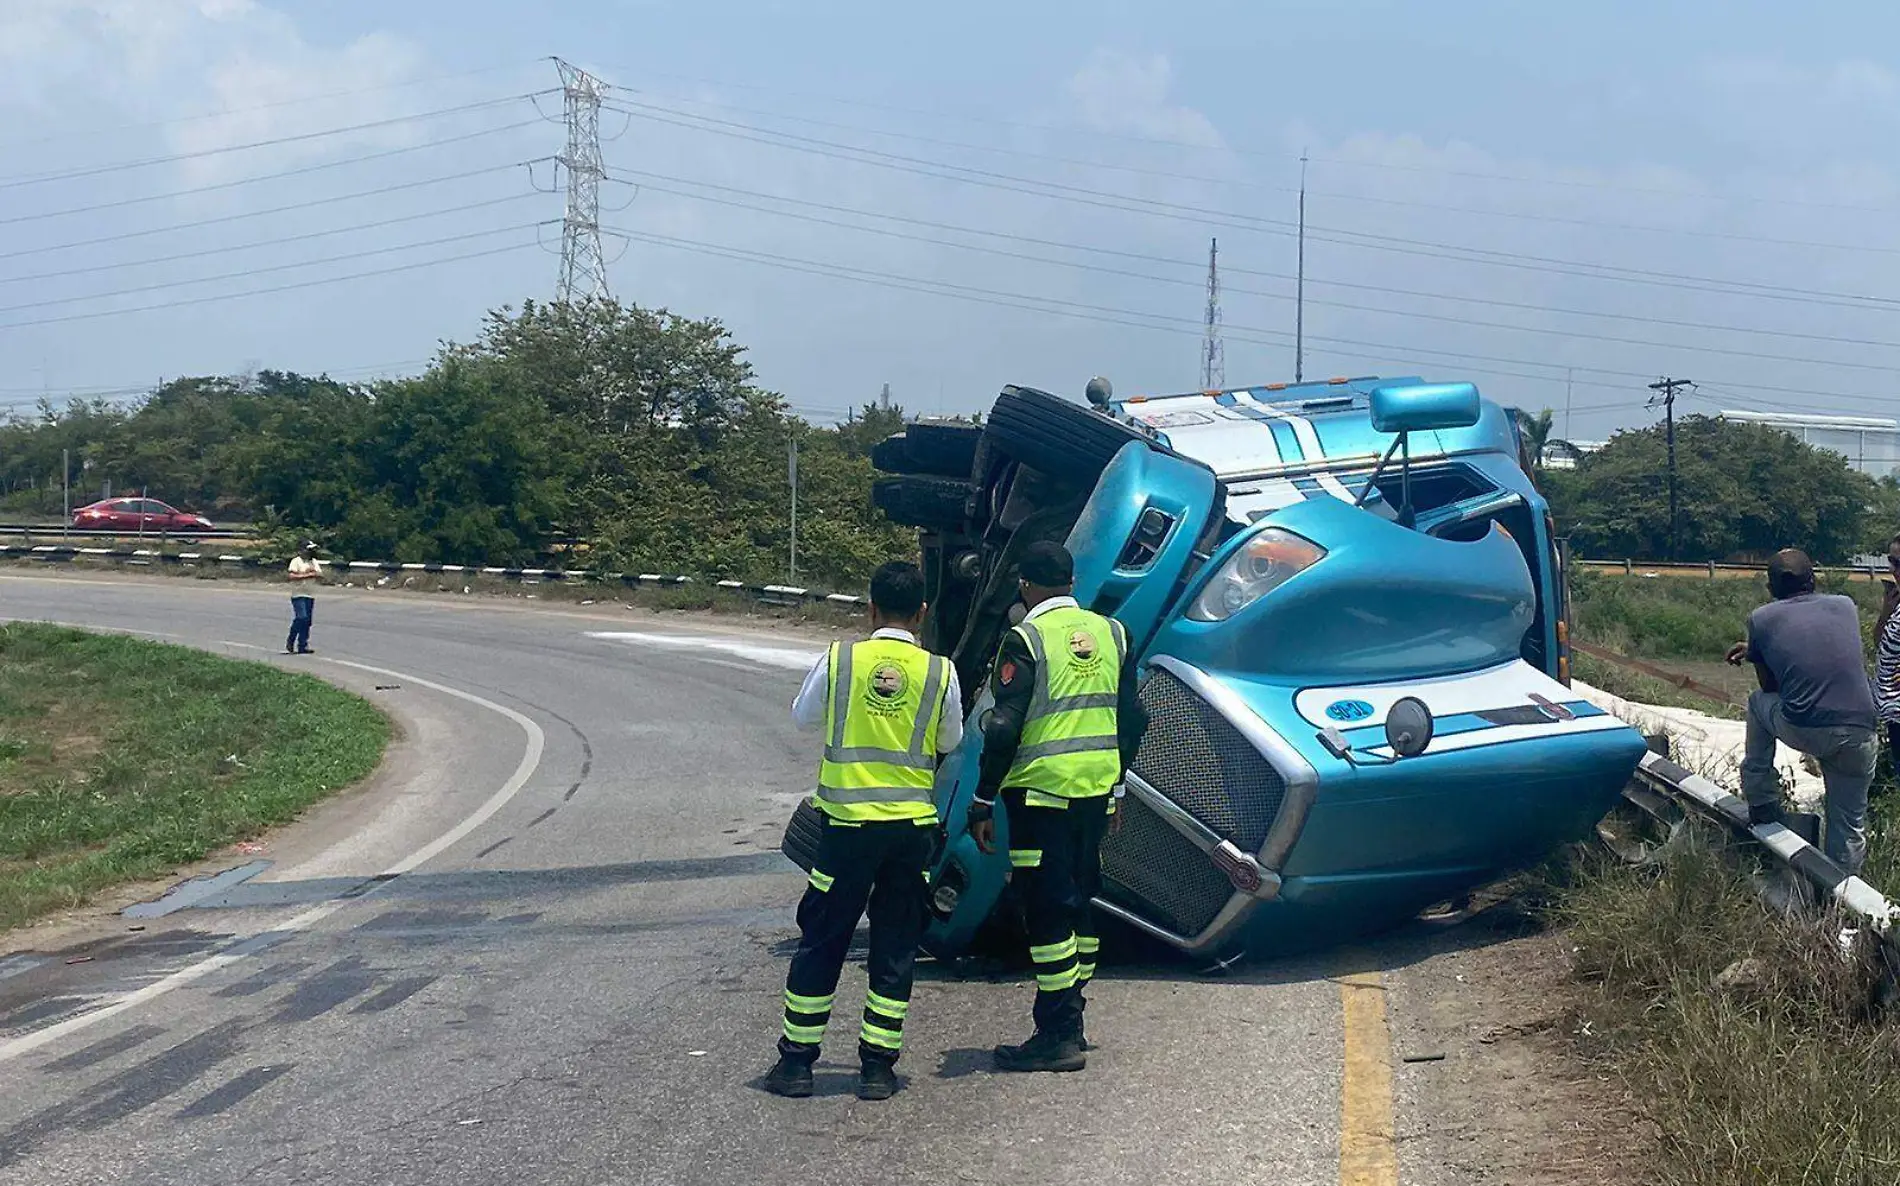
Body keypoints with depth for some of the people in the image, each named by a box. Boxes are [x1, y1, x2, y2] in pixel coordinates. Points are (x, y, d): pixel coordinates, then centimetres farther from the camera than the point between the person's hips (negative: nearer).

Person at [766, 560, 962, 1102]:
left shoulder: (838, 660, -6)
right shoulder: (939, 672, -4)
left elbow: (802, 717, 10)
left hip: (849, 823, -1)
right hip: (913, 827, 1)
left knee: (821, 942, 10)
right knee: (895, 948, 11)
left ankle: (796, 1061, 14)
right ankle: (877, 1066, 12)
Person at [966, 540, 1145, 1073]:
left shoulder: (1026, 639, -10)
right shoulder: (1110, 633, 9)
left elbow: (1004, 728, -15)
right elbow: (1130, 718, 13)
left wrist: (983, 801, -8)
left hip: (1042, 791, -6)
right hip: (1097, 789, 6)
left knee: (1047, 910, -3)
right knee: (1079, 902, 16)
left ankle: (1058, 1038, -3)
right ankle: (1070, 1023, 23)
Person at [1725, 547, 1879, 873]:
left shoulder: (1762, 619, 8)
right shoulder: (1846, 607, 15)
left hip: (1803, 732, -2)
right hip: (1858, 734, 2)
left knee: (1759, 703, 31)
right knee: (1849, 828, 17)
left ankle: (1761, 804, 33)